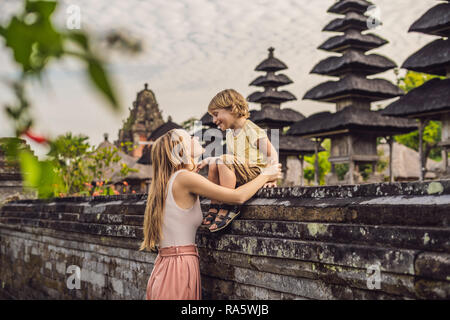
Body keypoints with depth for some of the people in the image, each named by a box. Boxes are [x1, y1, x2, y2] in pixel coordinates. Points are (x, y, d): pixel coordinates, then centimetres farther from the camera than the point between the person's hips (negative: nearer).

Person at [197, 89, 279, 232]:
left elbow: (271, 154, -13)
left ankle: (228, 208, -27)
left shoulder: (253, 130, -11)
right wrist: (208, 160, 10)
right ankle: (214, 206, -5)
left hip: (255, 174, -8)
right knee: (213, 164, -5)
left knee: (225, 160, -27)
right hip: (238, 179, 8)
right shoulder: (230, 134, 15)